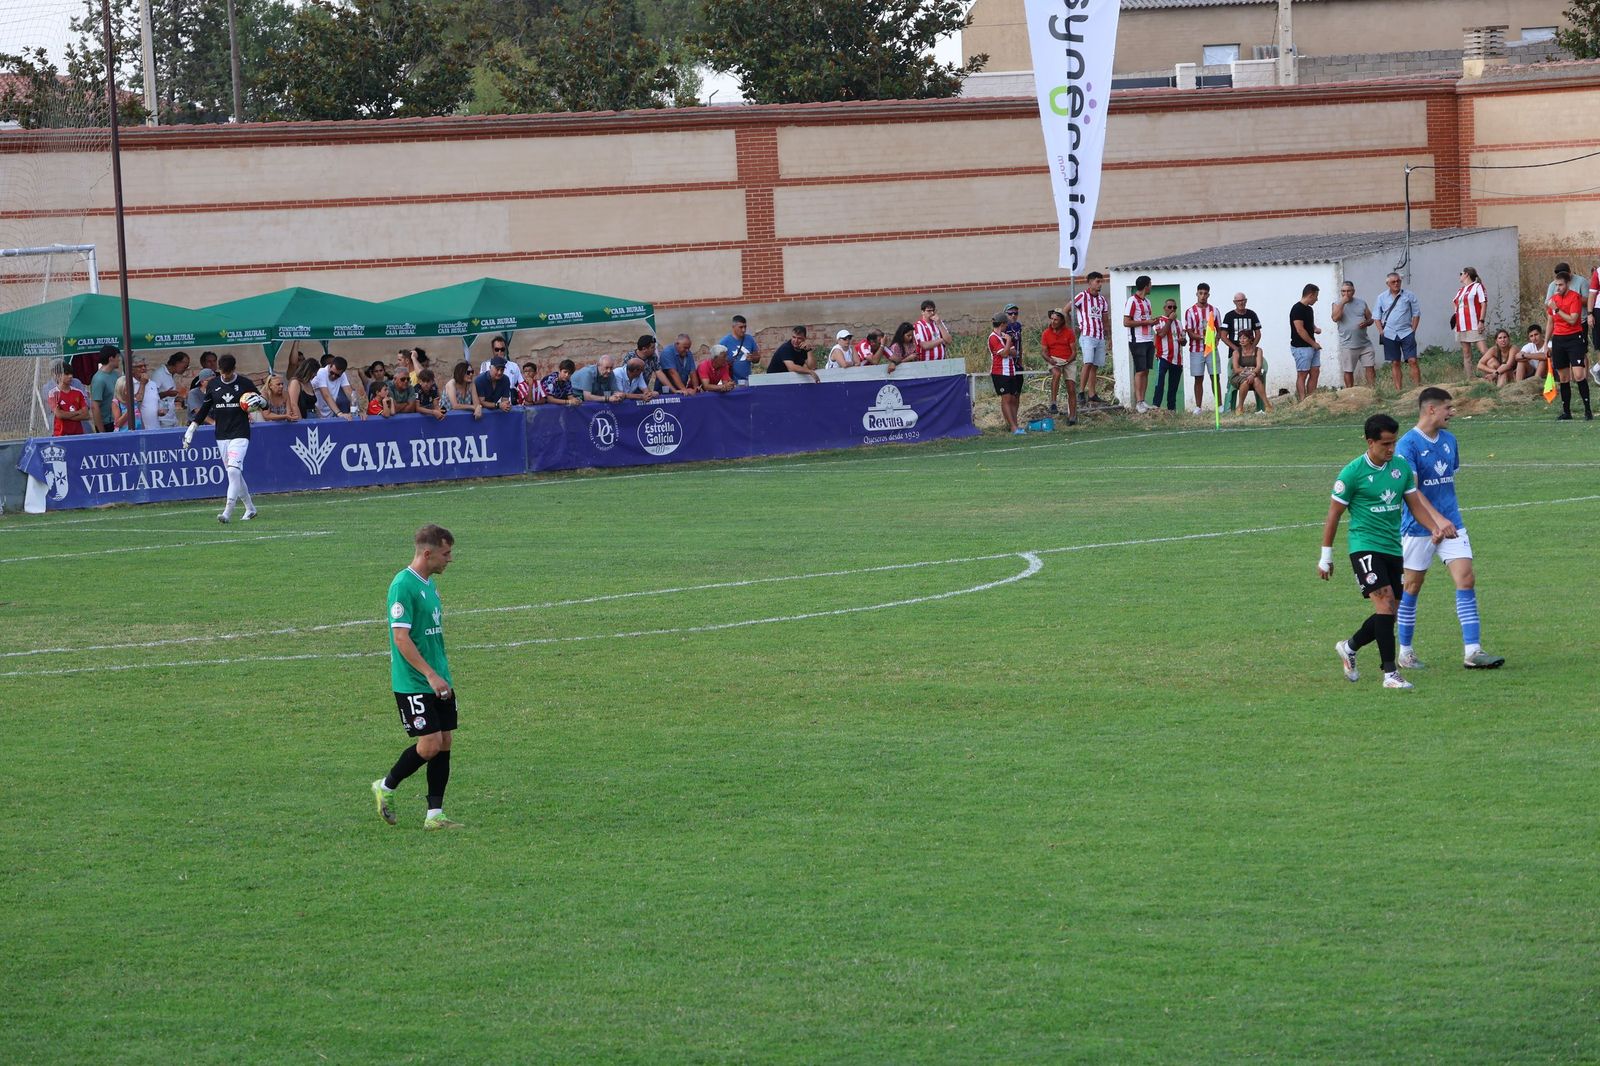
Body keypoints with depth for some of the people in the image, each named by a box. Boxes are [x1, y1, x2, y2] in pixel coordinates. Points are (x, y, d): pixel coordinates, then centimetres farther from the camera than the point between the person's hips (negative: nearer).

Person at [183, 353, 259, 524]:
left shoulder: (245, 383, -2)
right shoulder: (213, 385, 8)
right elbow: (205, 409, 17)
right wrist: (192, 428, 12)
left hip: (240, 434, -5)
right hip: (221, 435, 5)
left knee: (233, 470, -18)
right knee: (233, 473, 7)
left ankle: (228, 512, -22)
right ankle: (250, 508, 22)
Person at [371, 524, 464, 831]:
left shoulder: (429, 584, 13)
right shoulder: (403, 585, -16)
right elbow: (401, 637, -21)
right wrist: (431, 675, -23)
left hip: (438, 681, 9)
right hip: (413, 684, -9)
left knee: (445, 742, 5)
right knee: (430, 744, -10)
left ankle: (435, 815, 9)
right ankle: (386, 788, 13)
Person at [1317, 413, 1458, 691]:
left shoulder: (1401, 467, 7)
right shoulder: (1353, 472, -9)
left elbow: (1415, 503, 16)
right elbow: (1334, 514, -3)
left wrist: (1436, 528, -1)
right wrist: (1326, 556, 0)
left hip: (1393, 548, 6)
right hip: (1365, 546, -6)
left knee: (1389, 613, 7)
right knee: (1385, 602, -20)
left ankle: (1349, 647, 33)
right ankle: (1390, 673, -18)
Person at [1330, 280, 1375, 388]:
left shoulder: (1361, 302, 9)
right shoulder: (1337, 304, 1)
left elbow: (1370, 318, 14)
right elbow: (1335, 318, -17)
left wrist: (1366, 323, -9)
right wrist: (1342, 302, -17)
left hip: (1364, 342, 2)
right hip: (1348, 345, -2)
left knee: (1370, 367, -1)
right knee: (1348, 371, 2)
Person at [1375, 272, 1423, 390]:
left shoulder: (1409, 295, 3)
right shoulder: (1382, 298, 8)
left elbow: (1416, 314, 6)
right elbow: (1376, 316, 11)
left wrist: (1413, 330, -3)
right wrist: (1381, 332, -1)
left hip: (1406, 333, -2)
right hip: (1389, 335, 2)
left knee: (1413, 360, -10)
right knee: (1395, 363, 4)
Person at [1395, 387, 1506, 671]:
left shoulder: (1449, 440, 10)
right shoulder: (1408, 444, -12)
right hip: (1418, 527, -5)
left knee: (1466, 580, -7)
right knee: (1412, 587, 5)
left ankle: (1472, 651, -10)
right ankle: (1405, 652, 19)